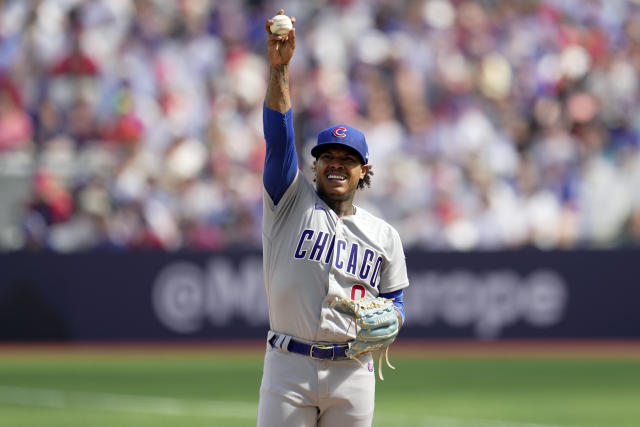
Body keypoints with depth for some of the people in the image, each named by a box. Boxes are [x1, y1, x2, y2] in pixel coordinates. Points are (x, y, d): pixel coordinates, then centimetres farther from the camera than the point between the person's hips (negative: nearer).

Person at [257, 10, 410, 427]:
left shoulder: (384, 236, 13)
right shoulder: (293, 203, 6)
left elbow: (395, 300, 17)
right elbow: (278, 134, -6)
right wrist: (279, 67, -18)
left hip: (352, 372, 2)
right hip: (289, 366, -2)